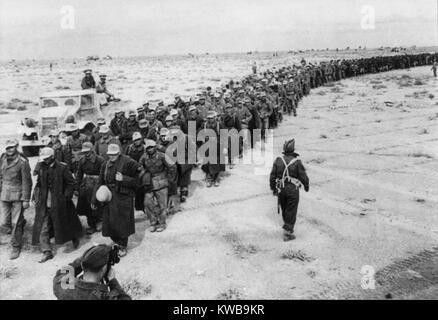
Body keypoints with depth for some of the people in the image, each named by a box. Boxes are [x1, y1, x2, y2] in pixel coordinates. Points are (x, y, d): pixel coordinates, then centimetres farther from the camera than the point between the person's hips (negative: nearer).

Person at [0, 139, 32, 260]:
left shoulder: (22, 162, -13)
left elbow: (26, 181, -11)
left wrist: (26, 199, -12)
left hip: (18, 196, -5)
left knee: (16, 223, -2)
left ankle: (16, 247, 13)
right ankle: (21, 223, 41)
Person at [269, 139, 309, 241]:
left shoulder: (278, 160, -2)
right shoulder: (296, 162, -12)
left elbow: (272, 176, 0)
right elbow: (303, 176, -8)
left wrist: (273, 188, 11)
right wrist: (306, 186, 10)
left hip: (281, 189, 4)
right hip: (293, 189, -4)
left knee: (284, 210, 20)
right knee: (291, 212, 5)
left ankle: (288, 228, 36)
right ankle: (287, 234, 5)